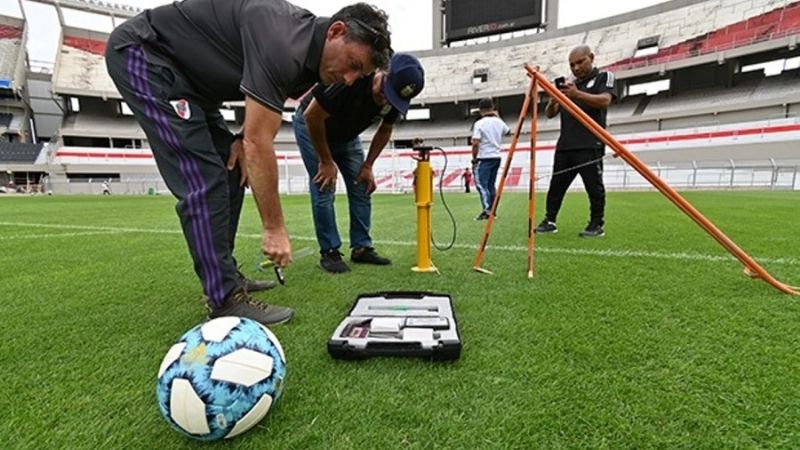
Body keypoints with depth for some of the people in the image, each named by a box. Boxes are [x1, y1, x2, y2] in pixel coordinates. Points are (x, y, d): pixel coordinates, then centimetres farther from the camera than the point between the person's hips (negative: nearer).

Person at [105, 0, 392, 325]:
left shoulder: (307, 52, -1)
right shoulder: (283, 43, -31)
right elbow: (259, 142, -32)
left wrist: (243, 139, -7)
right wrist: (274, 228, -26)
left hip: (184, 70, 9)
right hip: (140, 53, -9)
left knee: (231, 174, 4)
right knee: (203, 180, -19)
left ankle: (224, 276, 15)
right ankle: (226, 301, -10)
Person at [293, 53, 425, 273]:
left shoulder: (396, 97, -18)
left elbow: (385, 130, 0)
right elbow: (312, 116, -28)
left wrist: (368, 165, -7)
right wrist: (326, 161, -22)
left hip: (347, 135, 6)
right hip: (312, 126, -5)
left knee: (362, 188, -2)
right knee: (324, 189, -12)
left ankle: (362, 248, 7)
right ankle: (329, 252, -2)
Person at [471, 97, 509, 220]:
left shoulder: (479, 123, -11)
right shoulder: (499, 122, 7)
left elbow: (475, 143, -17)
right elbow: (508, 131, 29)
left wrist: (474, 159, -6)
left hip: (484, 158, -6)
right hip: (496, 157, 6)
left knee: (481, 185, -7)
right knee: (491, 185, 13)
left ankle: (486, 210, -19)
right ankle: (492, 210, 16)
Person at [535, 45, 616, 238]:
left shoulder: (604, 76, 9)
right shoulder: (569, 85, 22)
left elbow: (605, 100, -10)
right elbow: (550, 113, 18)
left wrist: (578, 94, -22)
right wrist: (553, 101, -4)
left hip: (590, 145, -5)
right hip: (564, 146, 5)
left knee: (594, 187, -4)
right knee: (556, 185, 5)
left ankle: (597, 225, 5)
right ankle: (549, 221, 13)